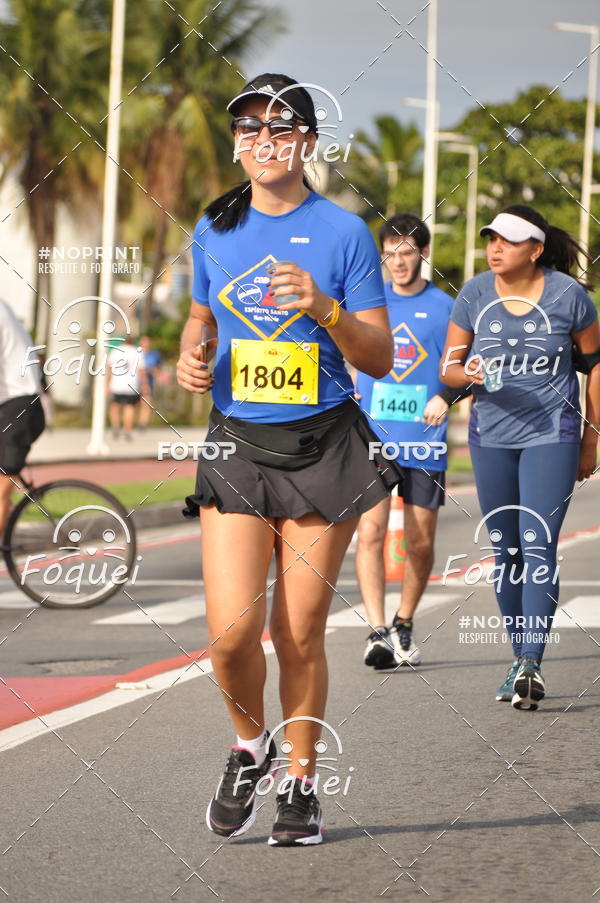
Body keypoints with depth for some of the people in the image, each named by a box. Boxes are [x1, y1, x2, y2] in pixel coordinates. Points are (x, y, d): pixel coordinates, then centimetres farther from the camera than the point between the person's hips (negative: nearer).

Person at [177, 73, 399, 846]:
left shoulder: (342, 233, -3)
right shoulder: (214, 232, 7)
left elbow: (379, 360, -2)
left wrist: (326, 310, -20)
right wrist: (191, 356, 2)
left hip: (322, 448, -2)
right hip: (237, 444, 2)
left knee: (299, 633, 1)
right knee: (231, 629, -11)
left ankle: (300, 783, 19)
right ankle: (249, 746, 18)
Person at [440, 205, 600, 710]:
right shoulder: (474, 295, 1)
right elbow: (447, 367, 5)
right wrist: (468, 374, -19)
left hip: (552, 435, -3)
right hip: (491, 437, 3)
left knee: (538, 547, -14)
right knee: (504, 551, 7)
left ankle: (532, 665, -18)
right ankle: (520, 659, 18)